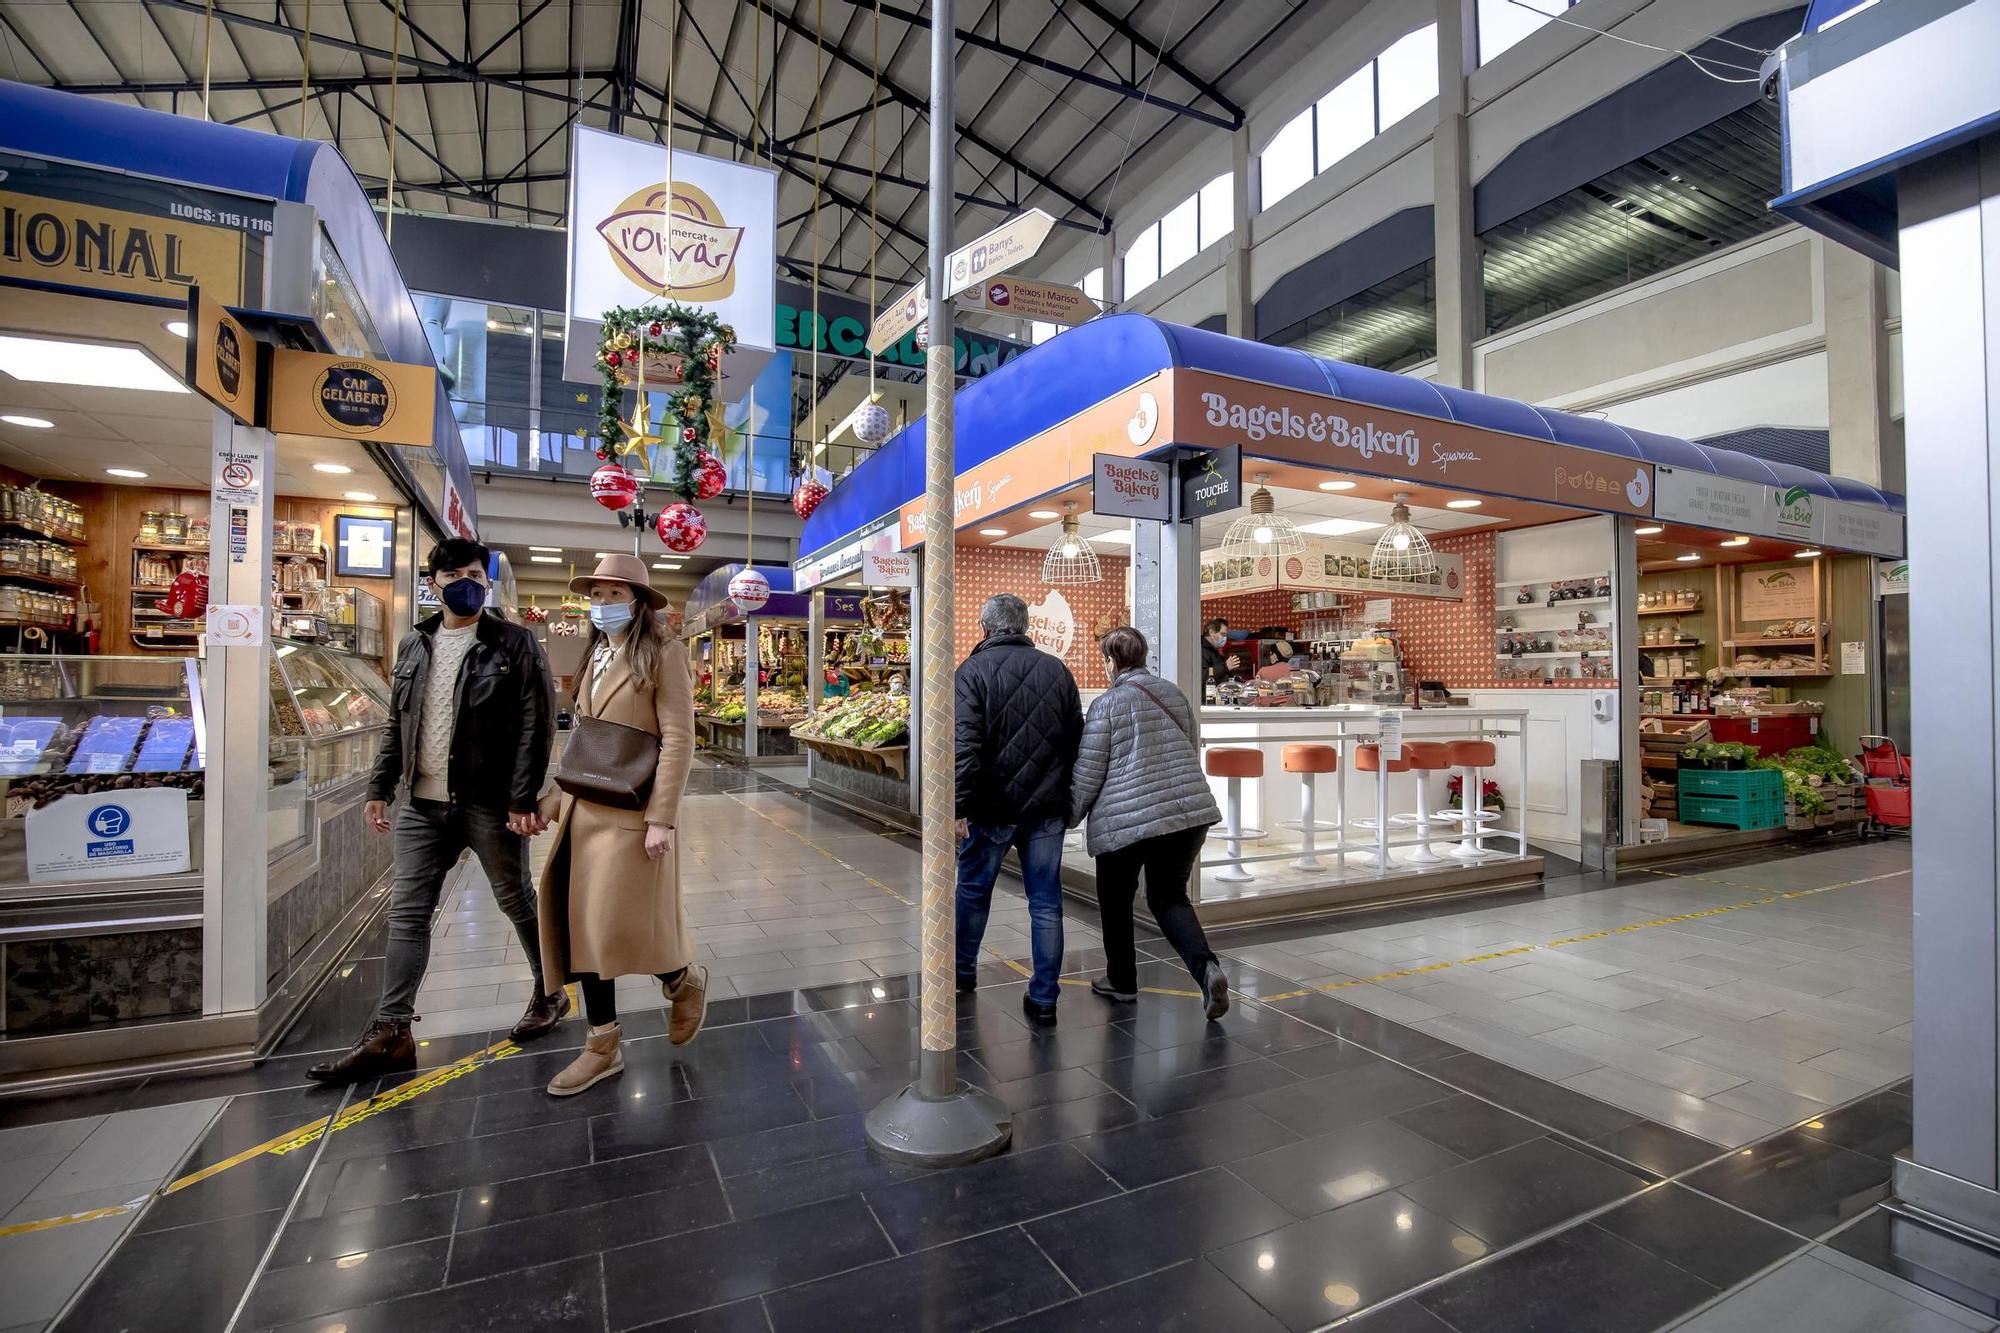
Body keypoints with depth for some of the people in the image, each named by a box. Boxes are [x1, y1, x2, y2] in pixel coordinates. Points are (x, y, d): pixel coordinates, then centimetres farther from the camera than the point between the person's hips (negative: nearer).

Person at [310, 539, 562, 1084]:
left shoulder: (515, 644, -6)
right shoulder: (414, 645, 12)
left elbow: (536, 726, -12)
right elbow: (397, 724, 17)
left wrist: (524, 799, -17)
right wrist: (380, 788, 10)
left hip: (489, 804, -5)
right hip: (423, 805, 6)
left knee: (518, 902, 8)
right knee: (406, 913, 7)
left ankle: (551, 993, 27)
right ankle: (391, 1033, 16)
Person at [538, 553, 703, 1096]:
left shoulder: (662, 654, -8)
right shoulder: (594, 656, 14)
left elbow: (678, 739, -14)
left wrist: (662, 819, -18)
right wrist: (564, 795, 15)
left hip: (632, 812, -7)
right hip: (584, 811, 7)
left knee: (625, 926, -3)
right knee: (584, 926, 9)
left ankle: (685, 980, 28)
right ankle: (602, 1046, 23)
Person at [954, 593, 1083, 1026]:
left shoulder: (973, 670, -7)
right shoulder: (1057, 670, 6)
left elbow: (964, 744, -17)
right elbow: (1076, 740, 9)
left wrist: (959, 805, -15)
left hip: (993, 807, -3)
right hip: (1047, 808, 3)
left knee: (973, 889, 18)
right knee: (1046, 903, 9)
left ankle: (964, 971, 36)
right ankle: (1044, 1000, 15)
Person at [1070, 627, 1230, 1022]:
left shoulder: (1106, 704, -7)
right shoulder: (1174, 694, 11)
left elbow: (1087, 774, -5)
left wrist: (1070, 818, 9)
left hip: (1126, 819, -5)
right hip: (1189, 812, 5)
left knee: (1116, 901, 17)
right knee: (1170, 898, 17)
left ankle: (1121, 981, 29)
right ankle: (1206, 966, -5)